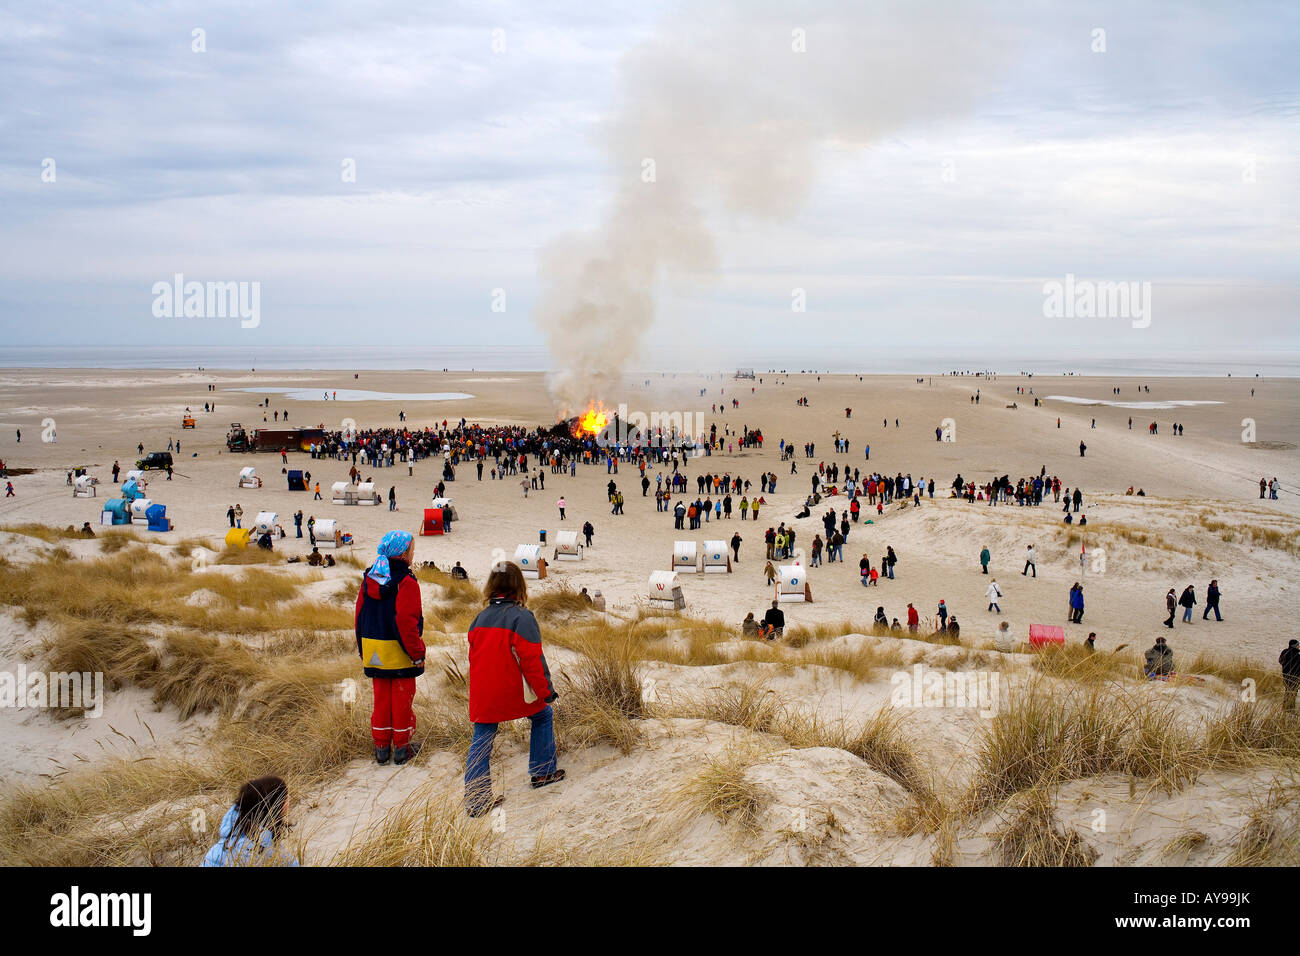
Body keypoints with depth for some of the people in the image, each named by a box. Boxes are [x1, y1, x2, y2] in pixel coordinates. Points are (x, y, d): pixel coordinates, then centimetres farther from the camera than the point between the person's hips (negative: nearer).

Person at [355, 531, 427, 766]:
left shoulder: (369, 577, 4)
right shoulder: (405, 582, -17)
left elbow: (360, 613, 10)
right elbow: (406, 621, -21)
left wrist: (362, 646, 19)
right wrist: (417, 652, -15)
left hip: (374, 649, 6)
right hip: (400, 650, -6)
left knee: (381, 697, 14)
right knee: (402, 696, 5)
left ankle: (381, 747, 18)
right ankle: (401, 747, 12)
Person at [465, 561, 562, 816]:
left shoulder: (480, 618, 6)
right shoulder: (521, 616, -13)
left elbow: (474, 656, 14)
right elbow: (532, 660, -15)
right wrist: (546, 690, -7)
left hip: (483, 695, 5)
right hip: (514, 690, -4)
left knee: (481, 742, 7)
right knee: (543, 716, 22)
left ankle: (476, 800, 4)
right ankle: (542, 772, 28)